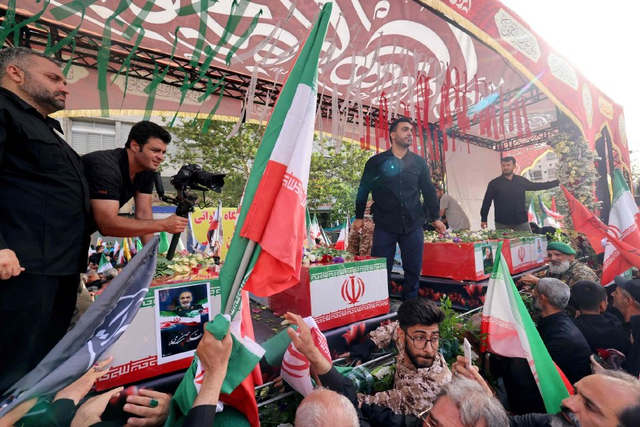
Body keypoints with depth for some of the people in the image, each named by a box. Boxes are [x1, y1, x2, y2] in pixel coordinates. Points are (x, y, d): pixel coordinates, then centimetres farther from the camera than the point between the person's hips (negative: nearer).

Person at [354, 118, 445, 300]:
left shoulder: (419, 162, 11)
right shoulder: (376, 161, 3)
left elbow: (428, 191, 15)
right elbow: (364, 189, 6)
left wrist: (436, 218, 12)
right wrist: (359, 216, 4)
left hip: (413, 224, 3)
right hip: (385, 225, -2)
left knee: (413, 270, 8)